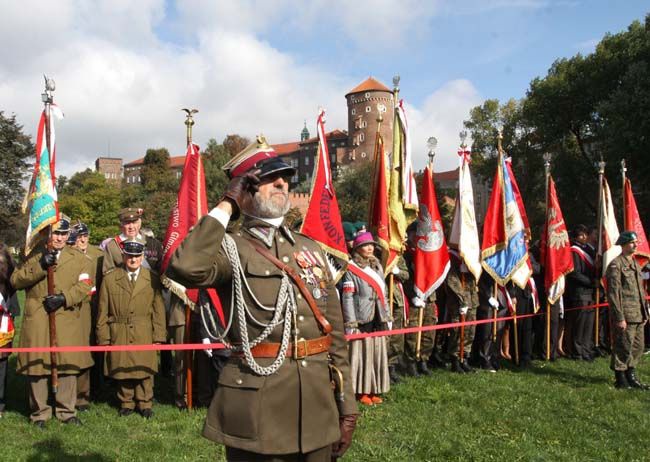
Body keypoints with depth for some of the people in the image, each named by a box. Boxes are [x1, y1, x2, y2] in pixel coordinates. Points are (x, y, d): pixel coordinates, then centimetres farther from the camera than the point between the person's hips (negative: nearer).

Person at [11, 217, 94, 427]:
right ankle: (39, 412, 17)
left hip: (67, 320, 1)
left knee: (68, 365, 4)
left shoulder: (79, 258, 10)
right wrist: (40, 266, -15)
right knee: (37, 365, 3)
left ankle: (66, 411, 16)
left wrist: (64, 298, -15)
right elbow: (15, 280, -2)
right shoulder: (35, 255, 9)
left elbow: (84, 285, 0)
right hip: (37, 321, 0)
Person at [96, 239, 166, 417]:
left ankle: (145, 404, 21)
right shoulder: (110, 279, 3)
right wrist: (103, 336, 0)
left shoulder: (152, 279, 3)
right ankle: (126, 403, 25)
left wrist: (158, 335, -1)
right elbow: (103, 311, 4)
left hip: (144, 335, 0)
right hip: (119, 335, 0)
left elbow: (158, 309, 4)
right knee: (122, 369, 8)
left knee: (145, 370, 5)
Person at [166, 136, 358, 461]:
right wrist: (225, 207, -13)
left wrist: (346, 404, 10)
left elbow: (335, 330, 13)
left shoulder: (310, 248, 12)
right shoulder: (230, 248, -5)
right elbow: (185, 267, -29)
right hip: (257, 410, -5)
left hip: (317, 406, 6)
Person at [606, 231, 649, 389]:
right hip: (625, 315, -8)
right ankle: (621, 380, 10)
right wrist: (619, 317, -18)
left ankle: (631, 377, 26)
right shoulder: (616, 265, -11)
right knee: (623, 348, -1)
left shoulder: (635, 263, 16)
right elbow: (613, 293, -15)